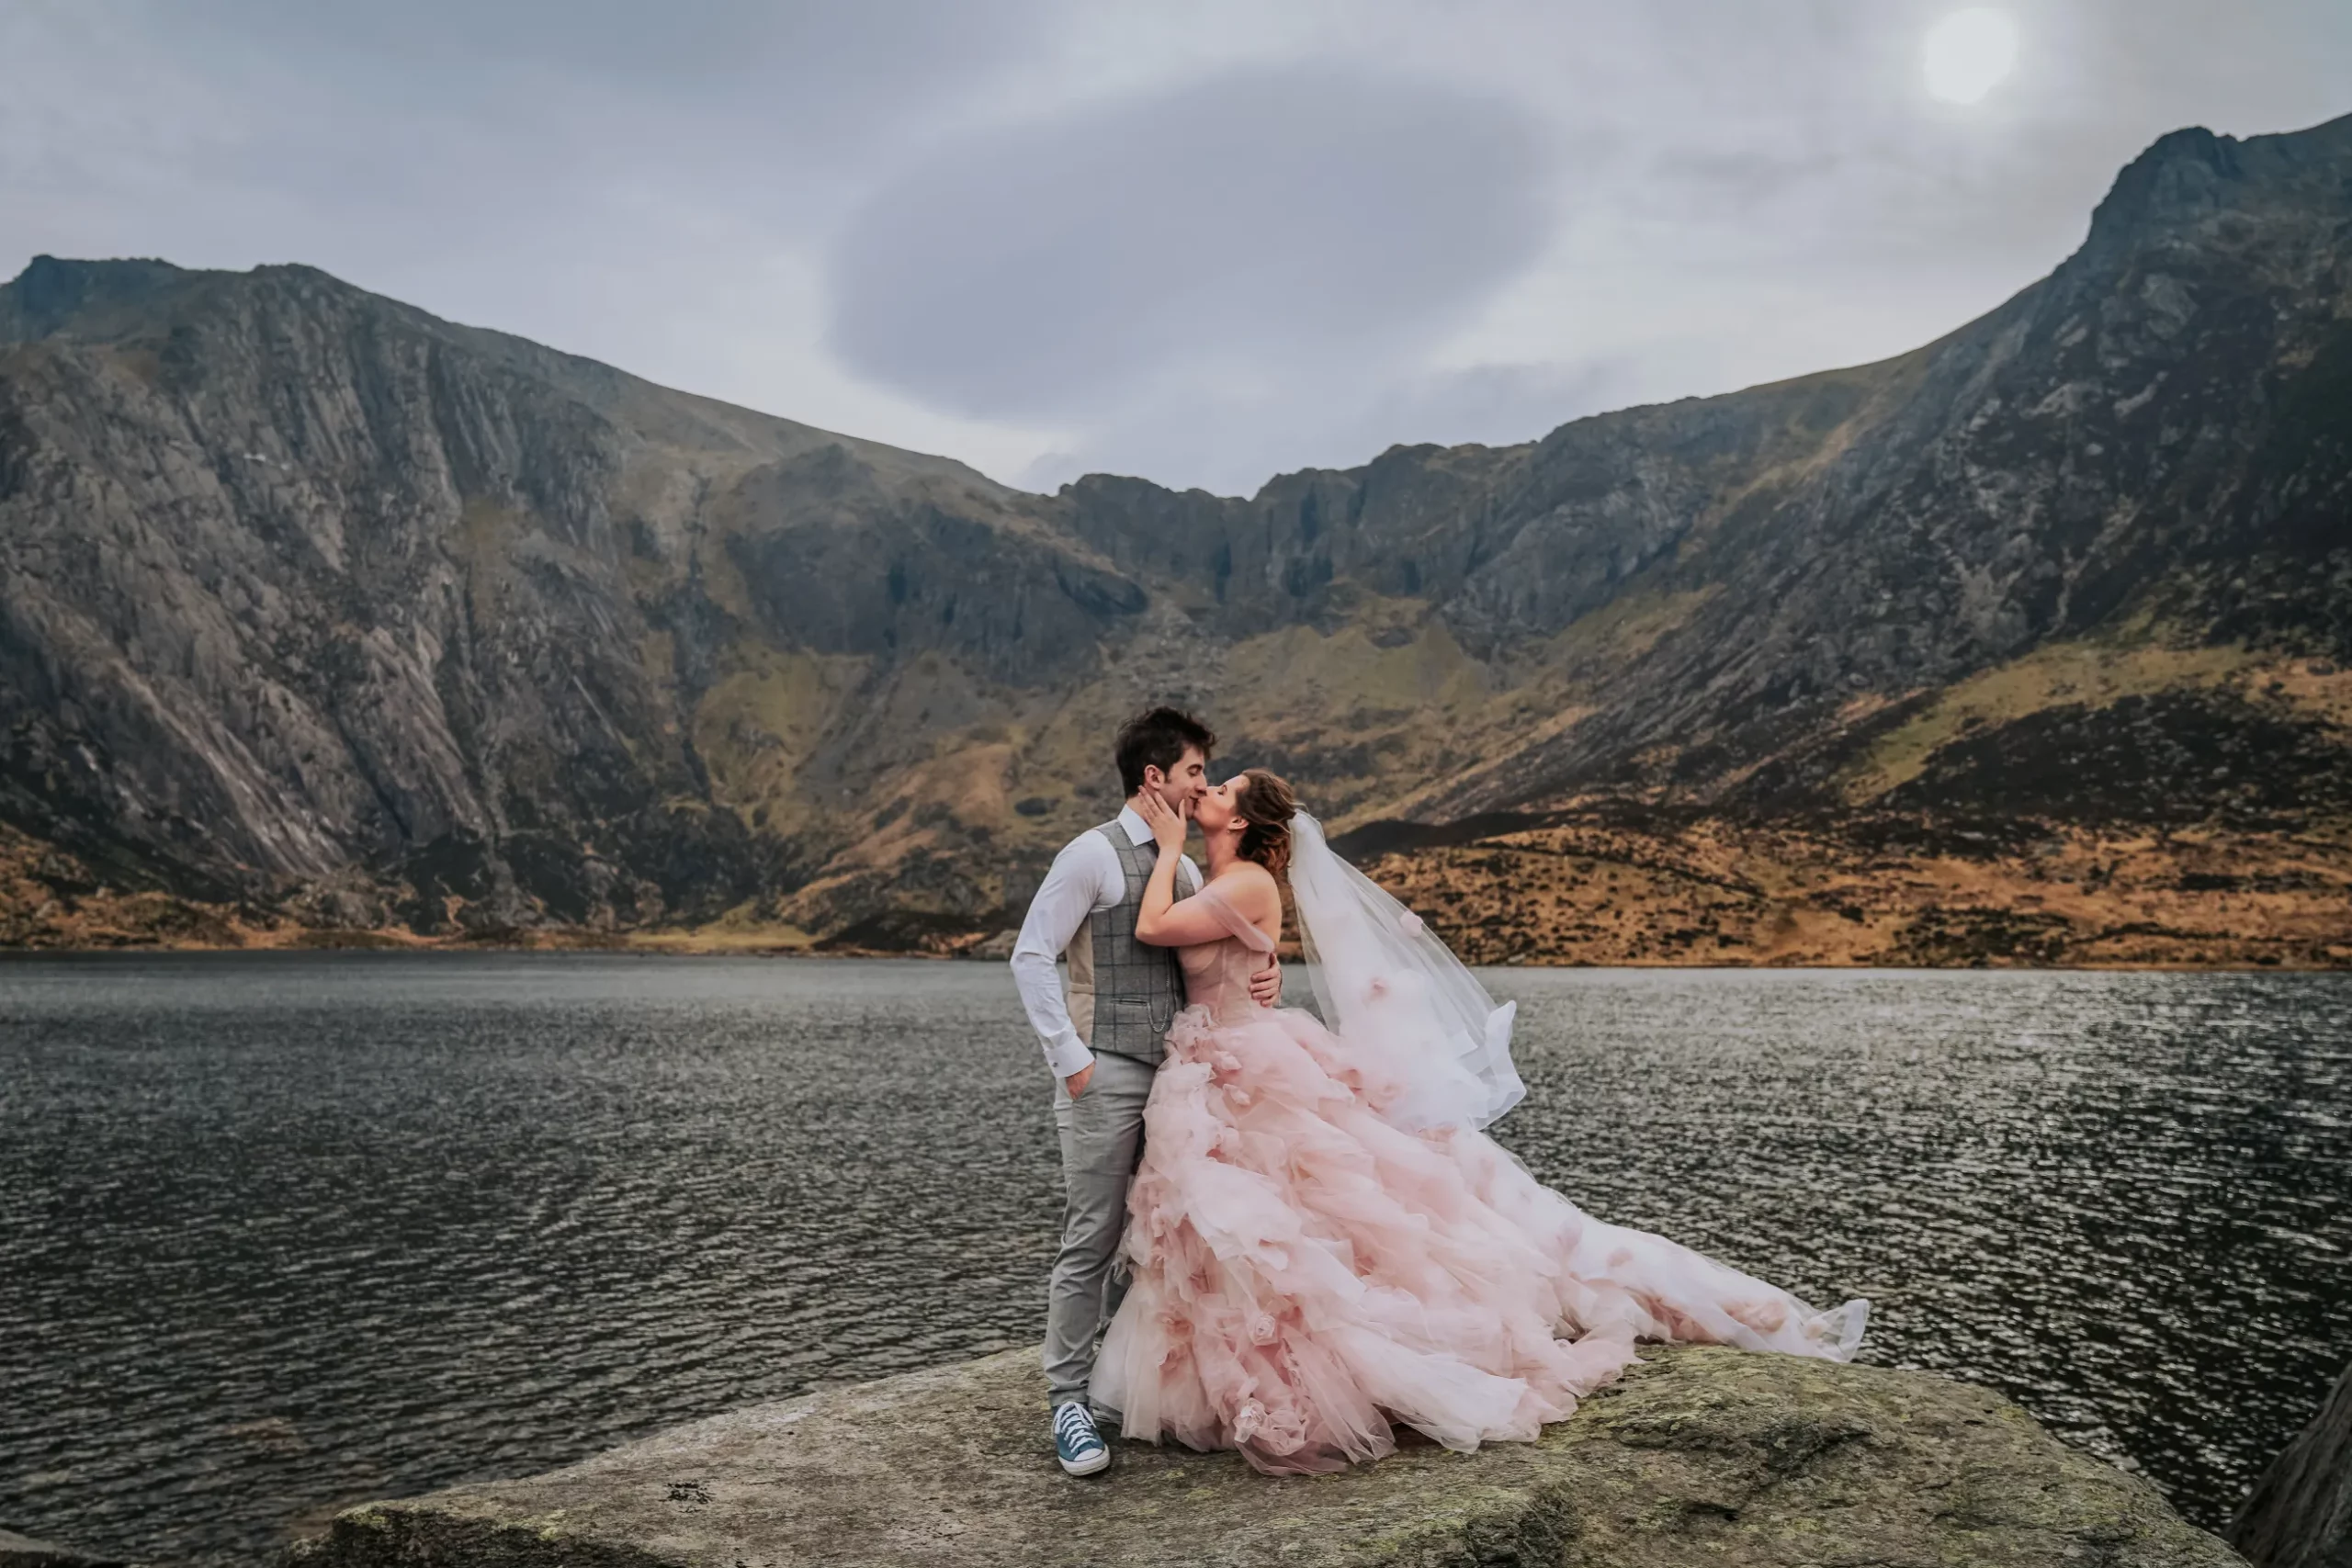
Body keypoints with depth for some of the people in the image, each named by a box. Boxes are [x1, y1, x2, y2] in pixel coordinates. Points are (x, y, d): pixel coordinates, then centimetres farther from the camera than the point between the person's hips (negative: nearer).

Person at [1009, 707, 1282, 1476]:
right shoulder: (1092, 855, -7)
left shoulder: (1184, 866, 14)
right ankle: (1070, 1404, 4)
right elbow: (1031, 956, -10)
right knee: (1092, 1243, -5)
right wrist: (1070, 1057, -15)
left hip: (1172, 1075, 7)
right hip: (1105, 1078, -7)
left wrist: (1264, 980, -1)